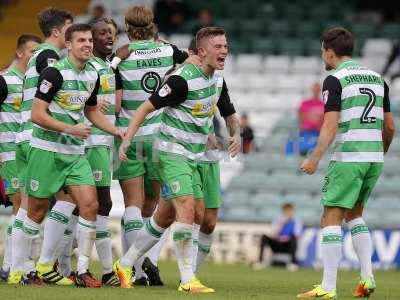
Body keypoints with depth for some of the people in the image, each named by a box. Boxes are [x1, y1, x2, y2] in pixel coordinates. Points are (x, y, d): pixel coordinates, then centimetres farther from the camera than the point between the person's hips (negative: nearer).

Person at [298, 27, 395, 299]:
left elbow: (331, 125, -17)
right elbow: (389, 126, 15)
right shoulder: (376, 78, 13)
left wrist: (315, 158, -20)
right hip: (374, 158, 7)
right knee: (355, 215, 22)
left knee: (331, 219, -2)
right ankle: (367, 278, 9)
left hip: (347, 158, -7)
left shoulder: (335, 80, -6)